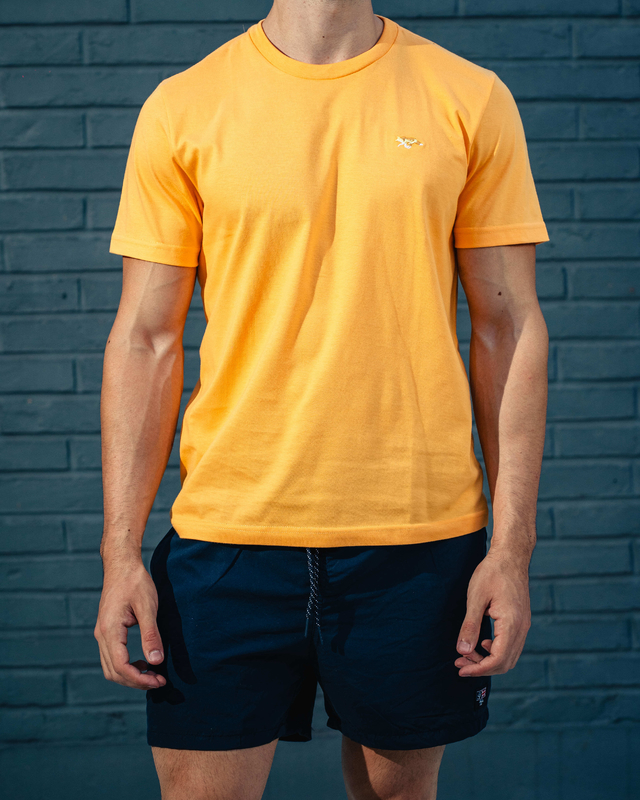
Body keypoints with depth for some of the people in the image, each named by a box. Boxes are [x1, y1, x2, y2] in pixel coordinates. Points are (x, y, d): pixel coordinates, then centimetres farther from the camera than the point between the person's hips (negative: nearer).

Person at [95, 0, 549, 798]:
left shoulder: (470, 99, 4)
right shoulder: (182, 109, 3)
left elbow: (508, 329, 4)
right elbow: (146, 341, 3)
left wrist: (513, 545, -2)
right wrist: (120, 553, -2)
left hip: (421, 532, 1)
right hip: (227, 529, 0)